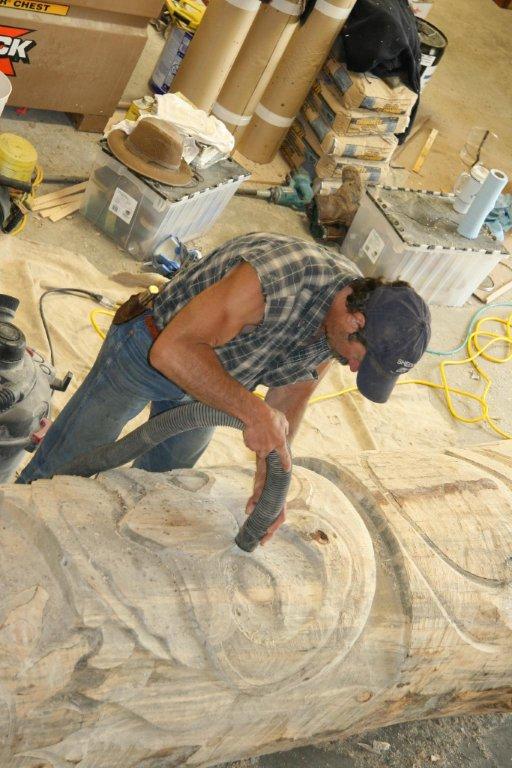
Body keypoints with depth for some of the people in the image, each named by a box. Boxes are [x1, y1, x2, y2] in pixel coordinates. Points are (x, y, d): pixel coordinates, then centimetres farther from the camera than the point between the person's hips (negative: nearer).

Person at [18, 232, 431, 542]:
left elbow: (292, 391, -8)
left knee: (163, 474, 22)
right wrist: (253, 412, -50)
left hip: (211, 379, 6)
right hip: (150, 350, -6)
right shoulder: (275, 277, -44)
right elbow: (172, 350, -43)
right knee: (64, 466, 12)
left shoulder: (352, 311, -19)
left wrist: (268, 476, -17)